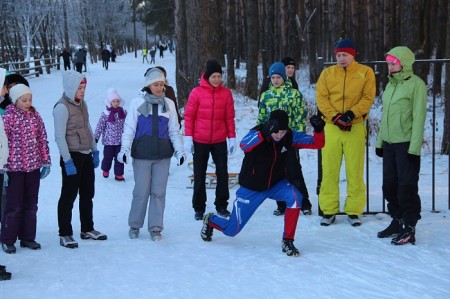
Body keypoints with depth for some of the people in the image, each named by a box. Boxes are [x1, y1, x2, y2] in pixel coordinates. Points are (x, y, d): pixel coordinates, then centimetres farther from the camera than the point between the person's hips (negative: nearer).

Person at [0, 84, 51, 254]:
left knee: (31, 205, 11)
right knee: (14, 206, 1)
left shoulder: (35, 115, 6)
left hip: (34, 166, 5)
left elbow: (42, 139, 10)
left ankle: (28, 238, 22)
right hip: (15, 168, -5)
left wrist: (46, 161, 7)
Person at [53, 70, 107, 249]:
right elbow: (59, 137, -18)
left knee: (87, 194, 15)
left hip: (86, 155, 8)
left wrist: (95, 151, 16)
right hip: (72, 156, -8)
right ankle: (65, 234, 5)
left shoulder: (82, 104, 11)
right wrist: (67, 160, -21)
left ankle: (87, 229, 27)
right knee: (69, 196, -2)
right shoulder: (62, 107, -14)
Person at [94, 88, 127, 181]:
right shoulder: (105, 114, -8)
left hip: (120, 141, 2)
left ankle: (119, 174, 14)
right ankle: (105, 170, 35)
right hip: (109, 141, -2)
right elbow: (100, 126, -6)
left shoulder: (123, 113, 1)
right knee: (108, 157, 10)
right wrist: (95, 137, -8)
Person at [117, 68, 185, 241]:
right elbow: (129, 128, -2)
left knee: (159, 192, 3)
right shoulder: (137, 103, -1)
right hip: (141, 155, -2)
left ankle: (155, 228, 12)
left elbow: (174, 131, 10)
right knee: (141, 192, 1)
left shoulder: (169, 104, 7)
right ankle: (134, 225, 18)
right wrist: (125, 149, -13)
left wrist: (179, 150, -1)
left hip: (163, 155, 2)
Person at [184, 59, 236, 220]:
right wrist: (188, 138, -8)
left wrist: (232, 138, 2)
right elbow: (189, 115, -4)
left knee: (223, 173, 3)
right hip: (200, 141, -2)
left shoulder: (226, 93, 1)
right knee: (199, 176, 7)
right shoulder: (197, 92, -6)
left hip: (220, 141, 2)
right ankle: (199, 208, 16)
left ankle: (221, 205, 16)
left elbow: (229, 117, 5)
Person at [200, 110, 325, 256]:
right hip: (251, 188, -3)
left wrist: (318, 129, -35)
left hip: (276, 184, 3)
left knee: (295, 197, -30)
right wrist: (264, 132, -62)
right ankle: (210, 220, 41)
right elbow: (244, 146, -47)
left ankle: (287, 241, -14)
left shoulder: (289, 136, -13)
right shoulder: (257, 133, -25)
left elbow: (317, 143, -13)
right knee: (231, 230, 5)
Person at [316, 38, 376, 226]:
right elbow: (321, 98, 0)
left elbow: (368, 98, -3)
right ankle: (329, 211, 10)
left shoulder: (365, 72, 4)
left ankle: (354, 211, 9)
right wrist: (335, 117, -14)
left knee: (355, 170, 1)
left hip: (355, 127, -1)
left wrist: (351, 114, -17)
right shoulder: (327, 73, 7)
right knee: (329, 170, 2)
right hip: (331, 127, 1)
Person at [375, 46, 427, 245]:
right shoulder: (391, 84, 14)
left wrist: (415, 146, -17)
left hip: (406, 144, -8)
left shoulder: (416, 84, -9)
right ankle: (397, 221, 27)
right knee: (389, 185, 12)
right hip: (389, 143, 8)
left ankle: (409, 229, 4)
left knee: (407, 186, -4)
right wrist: (380, 141, 16)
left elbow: (419, 117, -13)